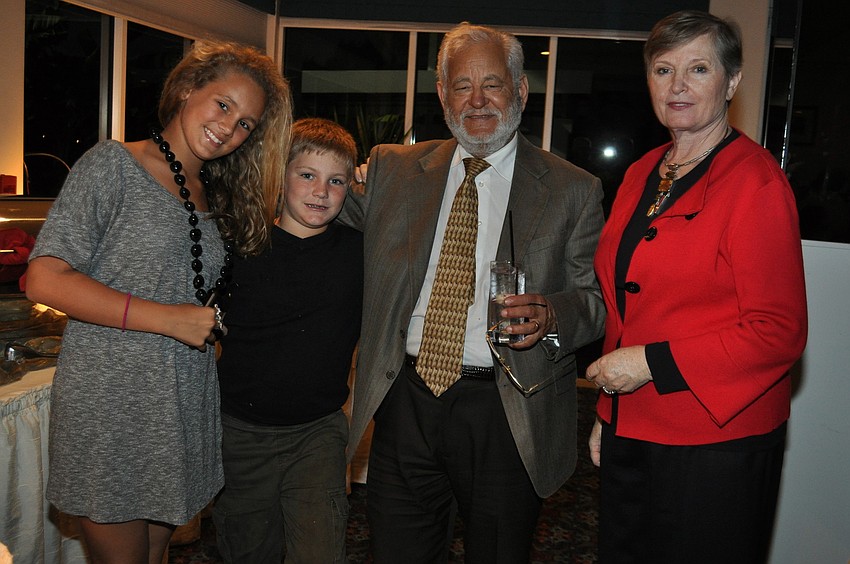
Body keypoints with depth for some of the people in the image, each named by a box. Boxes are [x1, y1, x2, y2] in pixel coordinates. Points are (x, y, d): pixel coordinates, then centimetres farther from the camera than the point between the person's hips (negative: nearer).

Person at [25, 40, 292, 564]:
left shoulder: (218, 197, 13)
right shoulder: (113, 164, -7)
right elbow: (45, 279, -15)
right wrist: (168, 319, -18)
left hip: (186, 410, 6)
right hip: (109, 408, -6)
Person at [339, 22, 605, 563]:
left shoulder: (573, 190, -1)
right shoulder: (391, 169, 6)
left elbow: (599, 299, -2)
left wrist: (550, 315, -21)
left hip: (507, 414, -2)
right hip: (405, 402, 2)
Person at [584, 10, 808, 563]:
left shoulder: (755, 180, -13)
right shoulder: (642, 174, 8)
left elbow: (779, 331, -16)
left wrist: (654, 362, -19)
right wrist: (607, 412, 14)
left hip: (716, 444, -6)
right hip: (628, 431, 7)